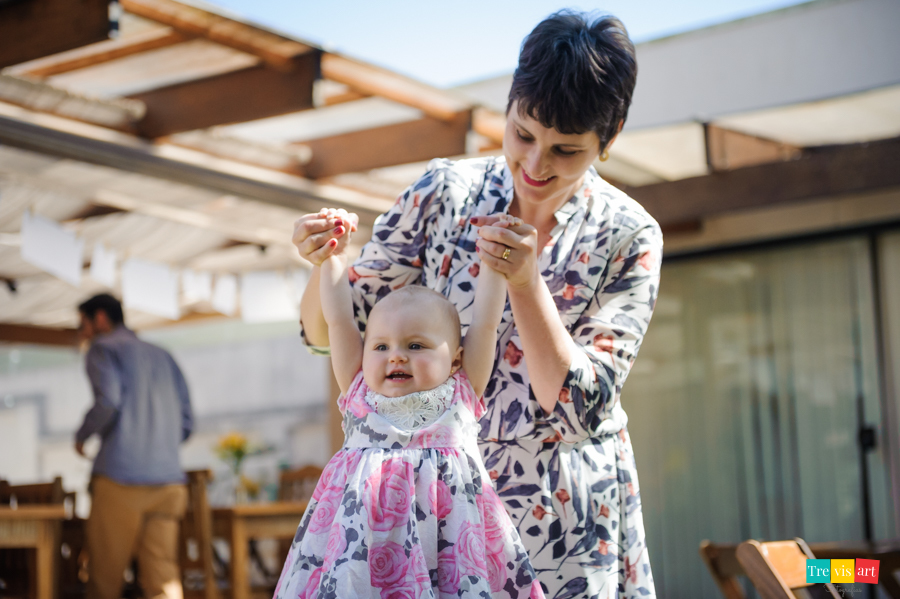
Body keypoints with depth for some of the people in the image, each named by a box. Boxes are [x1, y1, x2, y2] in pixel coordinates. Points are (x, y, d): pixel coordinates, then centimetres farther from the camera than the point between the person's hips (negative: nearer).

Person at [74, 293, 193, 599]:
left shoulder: (103, 348, 5)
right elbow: (185, 423, 18)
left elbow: (108, 401, -13)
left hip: (121, 477, -5)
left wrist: (82, 436, 3)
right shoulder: (163, 356, 23)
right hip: (169, 480, 5)